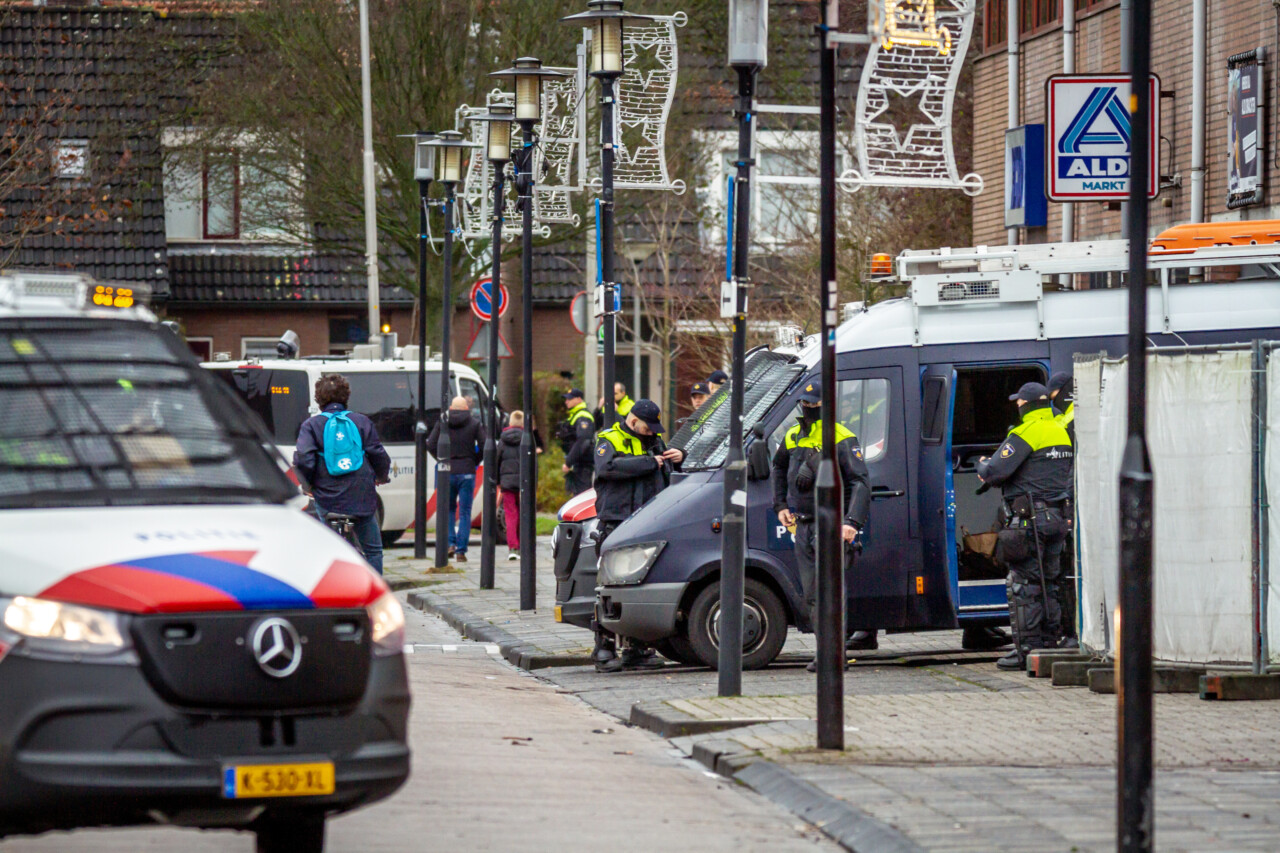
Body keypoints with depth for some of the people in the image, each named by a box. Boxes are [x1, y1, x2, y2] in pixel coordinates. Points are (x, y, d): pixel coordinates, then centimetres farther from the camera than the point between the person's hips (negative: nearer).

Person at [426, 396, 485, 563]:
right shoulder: (475, 424, 0)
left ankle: (449, 543, 1)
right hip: (467, 472, -1)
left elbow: (431, 445, -4)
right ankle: (461, 550, -1)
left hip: (448, 472, 1)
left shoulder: (442, 422, 2)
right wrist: (474, 461, 7)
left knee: (448, 508, 17)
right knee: (465, 512, 3)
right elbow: (484, 447, -7)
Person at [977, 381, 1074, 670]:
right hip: (1057, 517, 8)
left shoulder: (1025, 434, -13)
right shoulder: (1061, 433, 14)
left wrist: (983, 464, 7)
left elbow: (994, 472, -17)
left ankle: (1026, 649, -7)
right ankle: (1049, 644, 15)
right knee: (1048, 584, 13)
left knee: (1023, 585, -5)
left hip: (1029, 518, -8)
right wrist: (993, 476, 19)